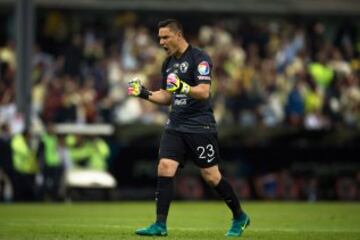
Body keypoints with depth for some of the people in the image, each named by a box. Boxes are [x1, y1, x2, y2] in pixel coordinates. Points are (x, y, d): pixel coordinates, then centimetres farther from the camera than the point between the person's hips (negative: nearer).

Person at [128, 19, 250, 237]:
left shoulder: (199, 58, -11)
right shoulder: (168, 63, 13)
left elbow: (204, 92, -21)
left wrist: (183, 88, -38)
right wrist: (144, 93, 7)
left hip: (200, 127, -6)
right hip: (176, 127, 6)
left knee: (211, 176, -1)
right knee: (165, 168, -9)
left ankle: (240, 217, 18)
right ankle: (160, 225, -8)